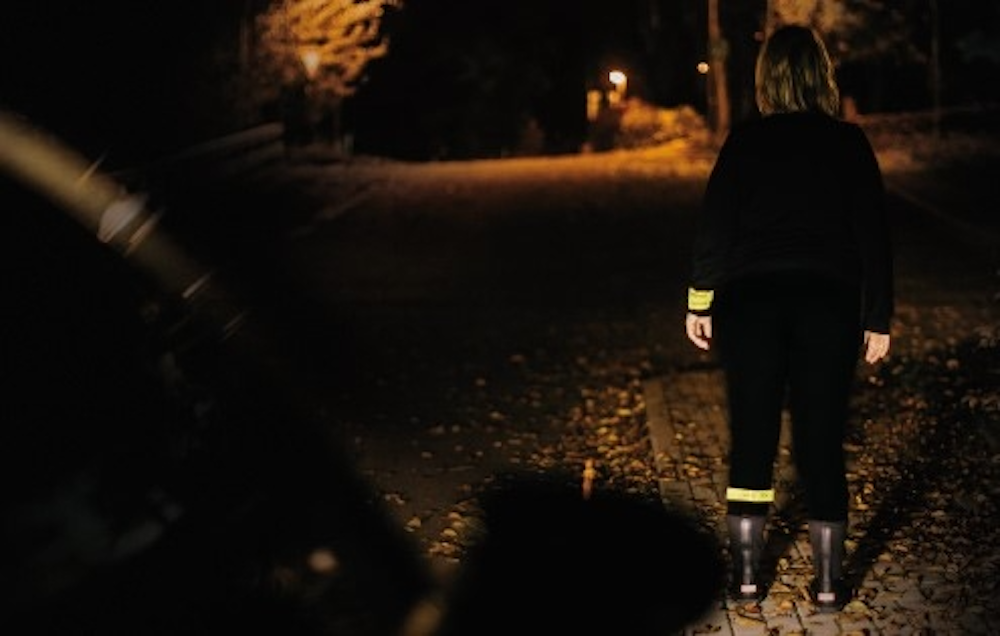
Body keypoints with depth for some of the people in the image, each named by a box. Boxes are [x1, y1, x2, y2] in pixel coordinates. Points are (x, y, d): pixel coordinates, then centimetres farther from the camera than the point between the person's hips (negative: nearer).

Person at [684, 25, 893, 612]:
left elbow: (715, 224, -1)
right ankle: (829, 582, 12)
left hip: (751, 302, 0)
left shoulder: (745, 140, 1)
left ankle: (746, 575, 14)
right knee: (822, 443, 6)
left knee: (751, 439, 9)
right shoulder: (849, 142, 2)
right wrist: (878, 319, 6)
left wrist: (700, 301, 7)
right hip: (829, 305, 0)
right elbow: (874, 234, 1)